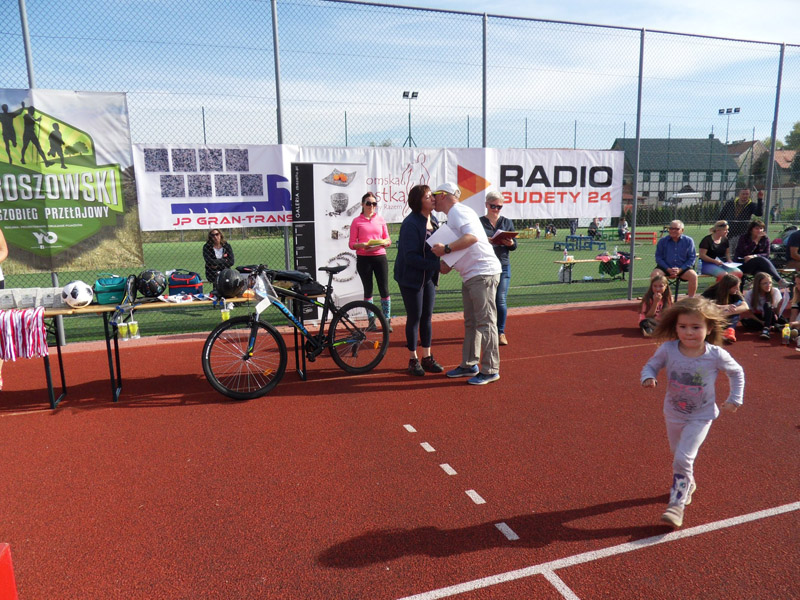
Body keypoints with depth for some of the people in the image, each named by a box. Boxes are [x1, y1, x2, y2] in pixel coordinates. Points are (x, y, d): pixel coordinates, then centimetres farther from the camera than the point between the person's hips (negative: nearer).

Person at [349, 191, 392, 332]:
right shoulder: (357, 221, 2)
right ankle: (371, 320, 16)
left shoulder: (380, 219, 9)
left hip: (379, 257, 2)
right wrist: (363, 245, -20)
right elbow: (352, 244, -1)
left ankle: (387, 320, 9)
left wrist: (382, 243, -11)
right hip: (363, 259, -1)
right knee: (368, 290, 7)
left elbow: (388, 241, 11)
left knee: (384, 289, 0)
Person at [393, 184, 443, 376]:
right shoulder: (410, 224, -20)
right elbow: (410, 256, -24)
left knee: (427, 317, 11)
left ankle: (426, 357, 21)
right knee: (414, 317, 2)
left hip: (428, 276, 7)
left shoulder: (433, 221, 5)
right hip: (411, 277, -7)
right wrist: (436, 264, -28)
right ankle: (413, 360, 16)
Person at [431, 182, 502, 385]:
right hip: (470, 276, 11)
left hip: (483, 273, -11)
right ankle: (469, 365, 24)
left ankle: (490, 370, -2)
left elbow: (472, 237, -25)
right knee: (471, 322, 15)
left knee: (485, 322, -7)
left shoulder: (458, 211, -9)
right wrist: (445, 264, 10)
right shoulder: (452, 217, 22)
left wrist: (445, 249, -22)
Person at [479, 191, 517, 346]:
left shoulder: (507, 222, 12)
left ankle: (501, 332, 9)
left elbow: (515, 246, 9)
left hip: (503, 265, 2)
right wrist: (486, 241, -21)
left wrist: (510, 243, -14)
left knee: (501, 300, -2)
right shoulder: (479, 222, 4)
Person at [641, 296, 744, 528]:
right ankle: (688, 484, 51)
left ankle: (677, 504, -1)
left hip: (701, 416, -3)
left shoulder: (717, 355, -21)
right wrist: (648, 377, -28)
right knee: (678, 456, 23)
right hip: (673, 414, 3)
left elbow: (737, 372, -1)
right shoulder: (668, 350, -21)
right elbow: (651, 365, -6)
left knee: (683, 458, -15)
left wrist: (735, 399, -1)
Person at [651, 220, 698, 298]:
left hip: (683, 268, 0)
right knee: (654, 274, -29)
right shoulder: (662, 241, 6)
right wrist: (668, 269, -13)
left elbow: (692, 258, 3)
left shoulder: (688, 241, 6)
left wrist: (680, 270, -12)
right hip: (666, 267, 0)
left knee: (693, 276, -29)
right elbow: (658, 257, 2)